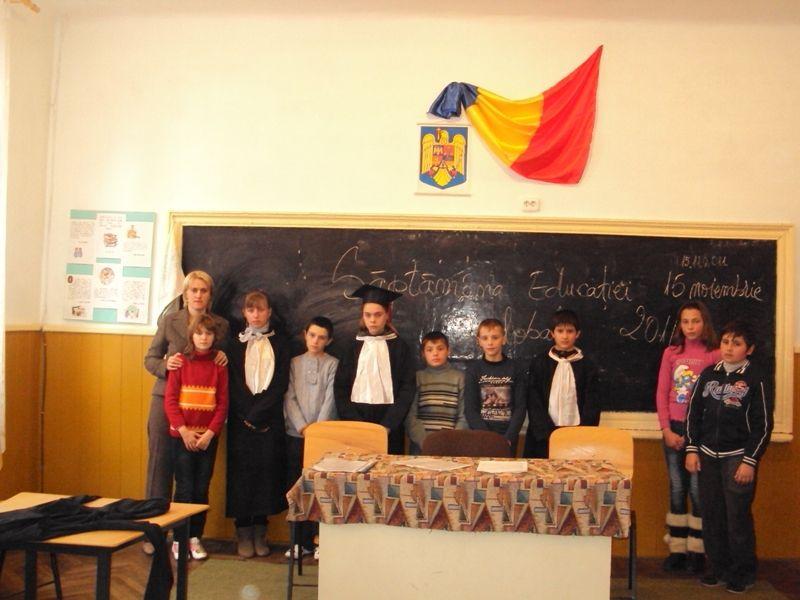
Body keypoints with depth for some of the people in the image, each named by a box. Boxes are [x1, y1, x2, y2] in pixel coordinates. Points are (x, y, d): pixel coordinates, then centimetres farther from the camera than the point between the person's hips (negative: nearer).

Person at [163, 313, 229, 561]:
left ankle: (195, 537, 18)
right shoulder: (181, 363, -1)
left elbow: (223, 404, 0)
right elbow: (170, 399, -4)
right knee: (184, 488, 1)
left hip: (208, 437, 1)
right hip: (182, 435, -1)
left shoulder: (219, 366, 1)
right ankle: (179, 538, 12)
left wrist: (210, 433, -10)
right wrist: (184, 430, -11)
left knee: (202, 489, 6)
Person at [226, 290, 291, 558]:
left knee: (267, 471, -1)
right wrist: (248, 416, -10)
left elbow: (281, 383, -1)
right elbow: (234, 384, 1)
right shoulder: (236, 344, 7)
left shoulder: (280, 343, 7)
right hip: (241, 420, 0)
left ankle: (260, 532, 9)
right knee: (242, 471, -1)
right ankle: (243, 532, 8)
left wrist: (258, 413, -11)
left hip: (270, 420, 0)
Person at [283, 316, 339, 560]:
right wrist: (302, 426, -8)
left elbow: (330, 399, -4)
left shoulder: (333, 364, 3)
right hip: (296, 434, 3)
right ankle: (302, 541, 13)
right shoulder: (294, 363, 10)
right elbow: (289, 397, 3)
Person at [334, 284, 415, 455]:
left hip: (389, 421, -1)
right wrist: (354, 422, -9)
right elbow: (340, 388, 4)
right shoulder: (354, 347, 9)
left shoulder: (399, 347, 4)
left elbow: (407, 389, -2)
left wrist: (387, 425, -12)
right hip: (356, 418, 1)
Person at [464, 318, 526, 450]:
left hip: (508, 439, 0)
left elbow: (520, 407, 0)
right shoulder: (473, 369, 2)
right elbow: (470, 409, -3)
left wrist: (509, 438, -13)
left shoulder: (515, 369, 3)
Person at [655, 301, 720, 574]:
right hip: (674, 428, 3)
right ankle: (677, 549, 15)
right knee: (677, 489, 8)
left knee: (697, 490, -2)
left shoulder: (715, 354, -4)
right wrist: (667, 430, -2)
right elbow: (661, 393, 6)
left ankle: (697, 551, 9)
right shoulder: (671, 353, 7)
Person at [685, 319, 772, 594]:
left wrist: (750, 461, -9)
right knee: (711, 514, 7)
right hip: (707, 455, 4)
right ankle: (717, 566, 21)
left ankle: (743, 572, 14)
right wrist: (692, 450, 4)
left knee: (738, 516, -1)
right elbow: (693, 413, 9)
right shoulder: (708, 374, 5)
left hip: (738, 457, -4)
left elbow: (763, 425, -5)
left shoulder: (754, 380, -5)